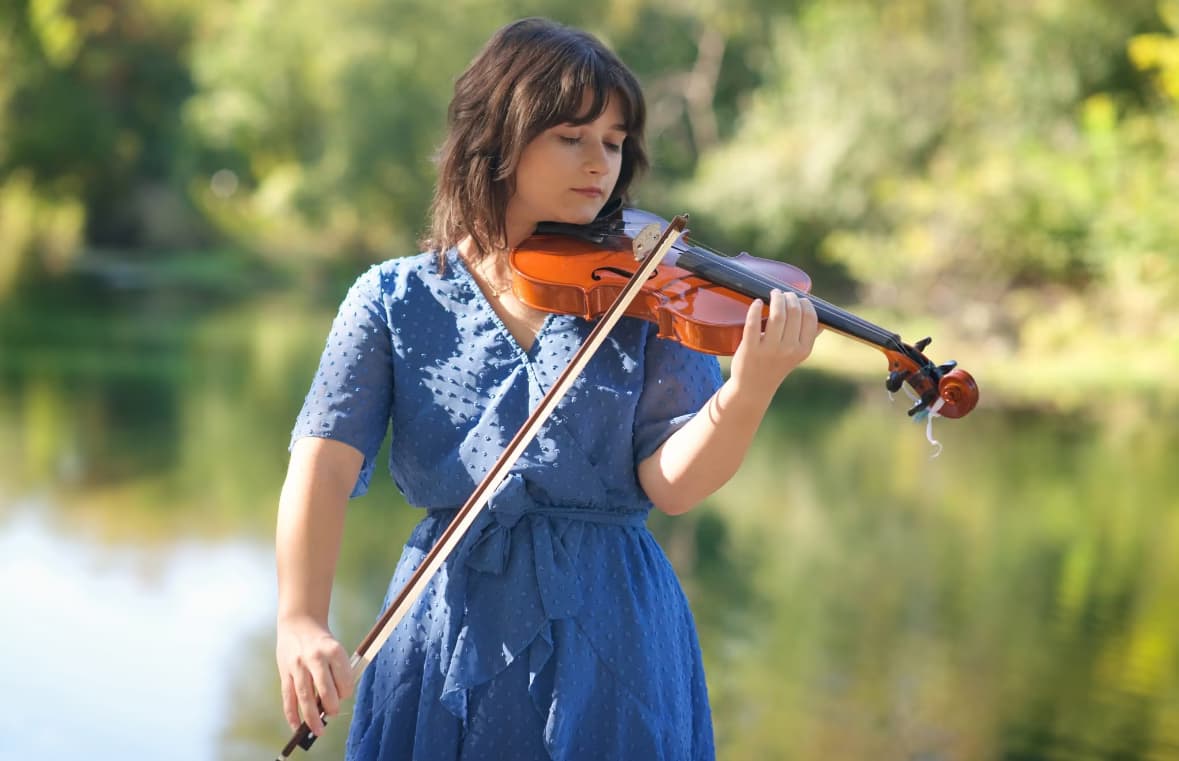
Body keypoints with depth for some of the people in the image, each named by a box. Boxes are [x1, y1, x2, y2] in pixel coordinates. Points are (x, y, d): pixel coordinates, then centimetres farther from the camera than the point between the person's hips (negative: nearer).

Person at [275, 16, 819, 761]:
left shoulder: (646, 298, 0)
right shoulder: (396, 301, 0)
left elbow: (670, 484, -10)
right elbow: (325, 467, -9)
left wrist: (751, 387, -28)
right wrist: (301, 621, -24)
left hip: (609, 638, 0)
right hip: (447, 632, 0)